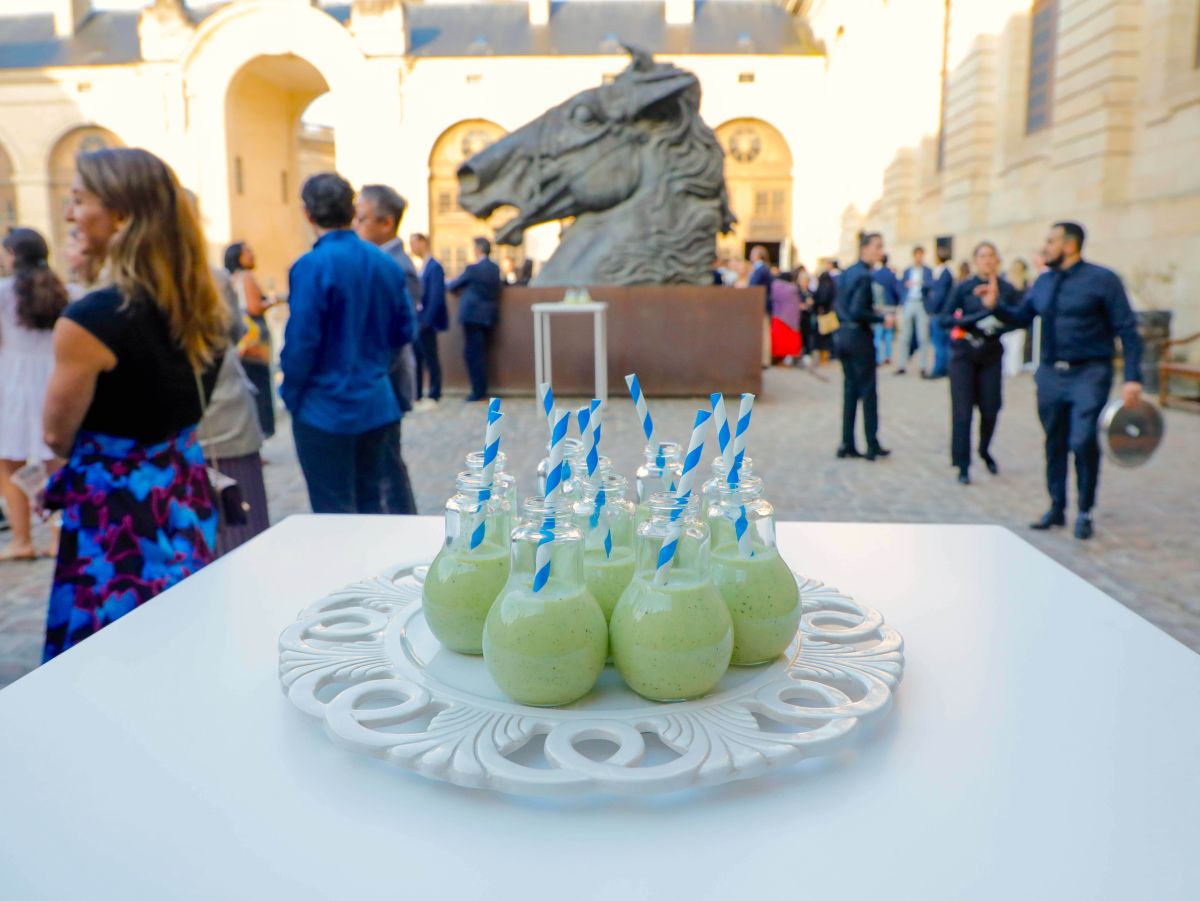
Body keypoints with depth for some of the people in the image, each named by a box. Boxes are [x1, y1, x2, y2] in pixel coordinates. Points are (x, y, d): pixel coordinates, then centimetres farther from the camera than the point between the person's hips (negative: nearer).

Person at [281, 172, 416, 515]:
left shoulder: (311, 266, -16)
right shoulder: (386, 264, 2)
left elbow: (301, 343, -16)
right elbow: (404, 331, 8)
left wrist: (291, 396, -1)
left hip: (325, 411, -5)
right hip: (378, 406, 6)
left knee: (334, 513, 6)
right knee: (370, 505, 17)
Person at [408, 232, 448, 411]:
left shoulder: (434, 267, -12)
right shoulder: (422, 266, 14)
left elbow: (436, 297, -18)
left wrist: (426, 320, -19)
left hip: (426, 322, -9)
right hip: (417, 321, 9)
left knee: (431, 359, 0)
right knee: (416, 359, 11)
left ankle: (433, 397, 8)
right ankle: (417, 396, 18)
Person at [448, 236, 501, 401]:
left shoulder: (473, 269, -13)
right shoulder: (495, 268, 8)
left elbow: (454, 285, -1)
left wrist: (446, 285, 23)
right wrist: (462, 286, 27)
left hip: (473, 316, -7)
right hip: (488, 316, 7)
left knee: (473, 353, -2)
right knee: (479, 353, 14)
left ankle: (479, 392, -2)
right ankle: (481, 390, 17)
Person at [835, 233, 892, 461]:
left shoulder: (846, 273, 10)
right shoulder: (865, 276, -16)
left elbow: (838, 305, 13)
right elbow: (857, 311, -23)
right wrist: (882, 318, -13)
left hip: (843, 335, 8)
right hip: (859, 337, -8)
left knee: (850, 390, 12)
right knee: (868, 391, 2)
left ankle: (847, 444, 13)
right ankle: (873, 445, 10)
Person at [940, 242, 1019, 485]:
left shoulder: (1006, 289, 1)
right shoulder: (964, 288, -3)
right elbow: (944, 319, -9)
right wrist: (974, 320, -19)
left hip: (991, 355, 2)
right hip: (964, 355, -2)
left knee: (990, 409, 5)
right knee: (962, 410, -6)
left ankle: (985, 451, 33)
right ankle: (962, 465, 2)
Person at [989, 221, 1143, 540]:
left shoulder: (1102, 280, -7)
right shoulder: (1043, 283, 9)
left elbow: (1127, 330, -8)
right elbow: (1021, 318, 16)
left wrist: (1132, 378, -14)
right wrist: (995, 306, -3)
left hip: (1088, 374, -5)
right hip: (1050, 374, 5)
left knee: (1083, 442, -15)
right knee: (1055, 443, 13)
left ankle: (1085, 513, 5)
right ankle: (1056, 509, 28)